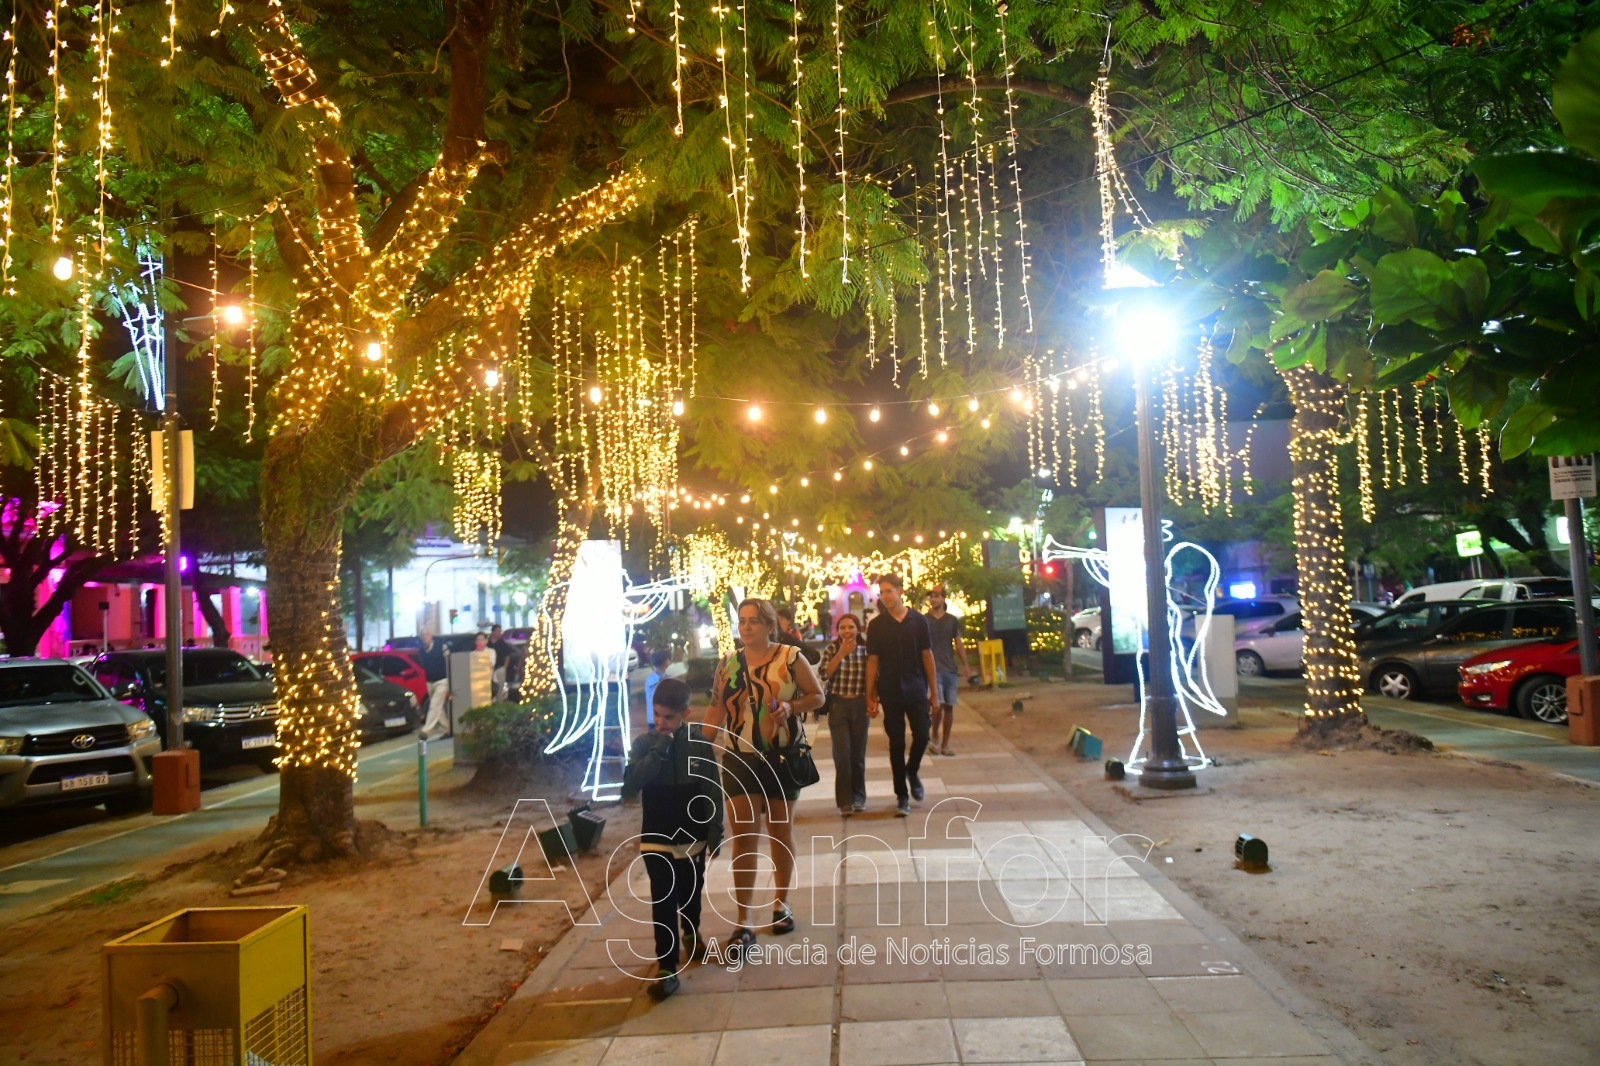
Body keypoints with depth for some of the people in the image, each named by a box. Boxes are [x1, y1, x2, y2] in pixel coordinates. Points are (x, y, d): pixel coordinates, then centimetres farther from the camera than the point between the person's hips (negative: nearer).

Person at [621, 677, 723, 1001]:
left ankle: (691, 933, 48)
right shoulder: (644, 743, -9)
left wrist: (715, 832, -5)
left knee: (691, 895, 20)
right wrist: (658, 751, -25)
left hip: (693, 838, 1)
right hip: (656, 840, -1)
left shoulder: (699, 744, -8)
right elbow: (629, 788, -20)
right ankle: (667, 967, 1)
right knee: (663, 904, -6)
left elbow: (712, 792, -3)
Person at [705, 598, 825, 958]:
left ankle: (782, 903, 33)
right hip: (740, 760, 1)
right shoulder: (728, 664, 4)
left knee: (781, 831, 14)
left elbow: (817, 695, -1)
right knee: (743, 838, -5)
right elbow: (716, 710, 8)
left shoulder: (791, 657, -5)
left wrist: (792, 707, -19)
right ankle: (744, 923, -1)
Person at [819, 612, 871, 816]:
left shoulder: (865, 649, 4)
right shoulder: (832, 649, 0)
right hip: (838, 705, -1)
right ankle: (845, 801, -3)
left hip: (860, 705, 2)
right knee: (842, 753, -8)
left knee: (858, 753, 7)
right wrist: (841, 653, -17)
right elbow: (824, 674, -13)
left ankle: (858, 797, 21)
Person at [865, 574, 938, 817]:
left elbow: (927, 656, 4)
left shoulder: (918, 621, 1)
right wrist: (870, 696, -2)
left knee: (922, 736, -4)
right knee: (896, 743, 3)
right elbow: (872, 661, 1)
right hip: (890, 693, 0)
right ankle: (902, 795, 13)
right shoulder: (876, 625, 0)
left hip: (916, 690, 0)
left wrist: (934, 689, 2)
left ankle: (912, 772, 28)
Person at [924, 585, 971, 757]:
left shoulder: (952, 620, 7)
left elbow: (958, 644, 7)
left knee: (949, 706, 4)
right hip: (933, 668, -3)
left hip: (950, 668, 3)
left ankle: (945, 743, 15)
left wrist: (965, 665, -3)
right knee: (938, 704, -16)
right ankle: (934, 735, 7)